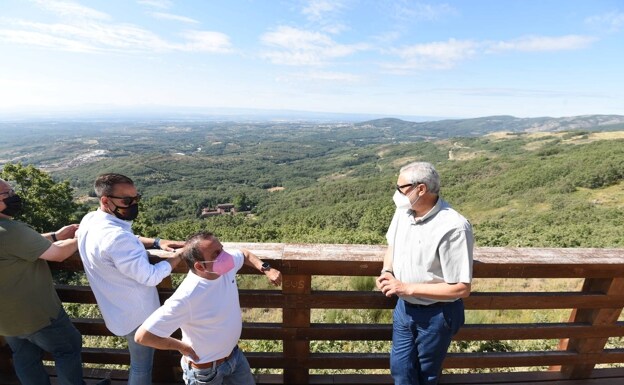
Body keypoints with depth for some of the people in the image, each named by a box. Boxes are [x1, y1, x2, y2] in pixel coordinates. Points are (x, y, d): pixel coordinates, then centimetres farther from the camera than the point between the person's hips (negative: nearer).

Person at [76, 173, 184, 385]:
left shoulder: (90, 220, -7)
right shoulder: (115, 238, -36)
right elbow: (151, 277, -28)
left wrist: (157, 242, -4)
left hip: (120, 309, 9)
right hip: (136, 314, -8)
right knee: (141, 367, 17)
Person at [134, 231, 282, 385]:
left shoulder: (226, 266, -18)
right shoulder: (186, 297, -37)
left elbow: (245, 254, 4)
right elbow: (142, 336, -30)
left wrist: (266, 269, -10)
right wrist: (182, 347, -18)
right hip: (205, 369, -6)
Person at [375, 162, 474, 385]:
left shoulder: (453, 228, -29)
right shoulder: (404, 210, -8)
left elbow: (461, 289, -25)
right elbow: (392, 246, 10)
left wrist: (407, 288, -25)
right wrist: (387, 272, -10)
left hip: (437, 314, -5)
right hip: (404, 307, 5)